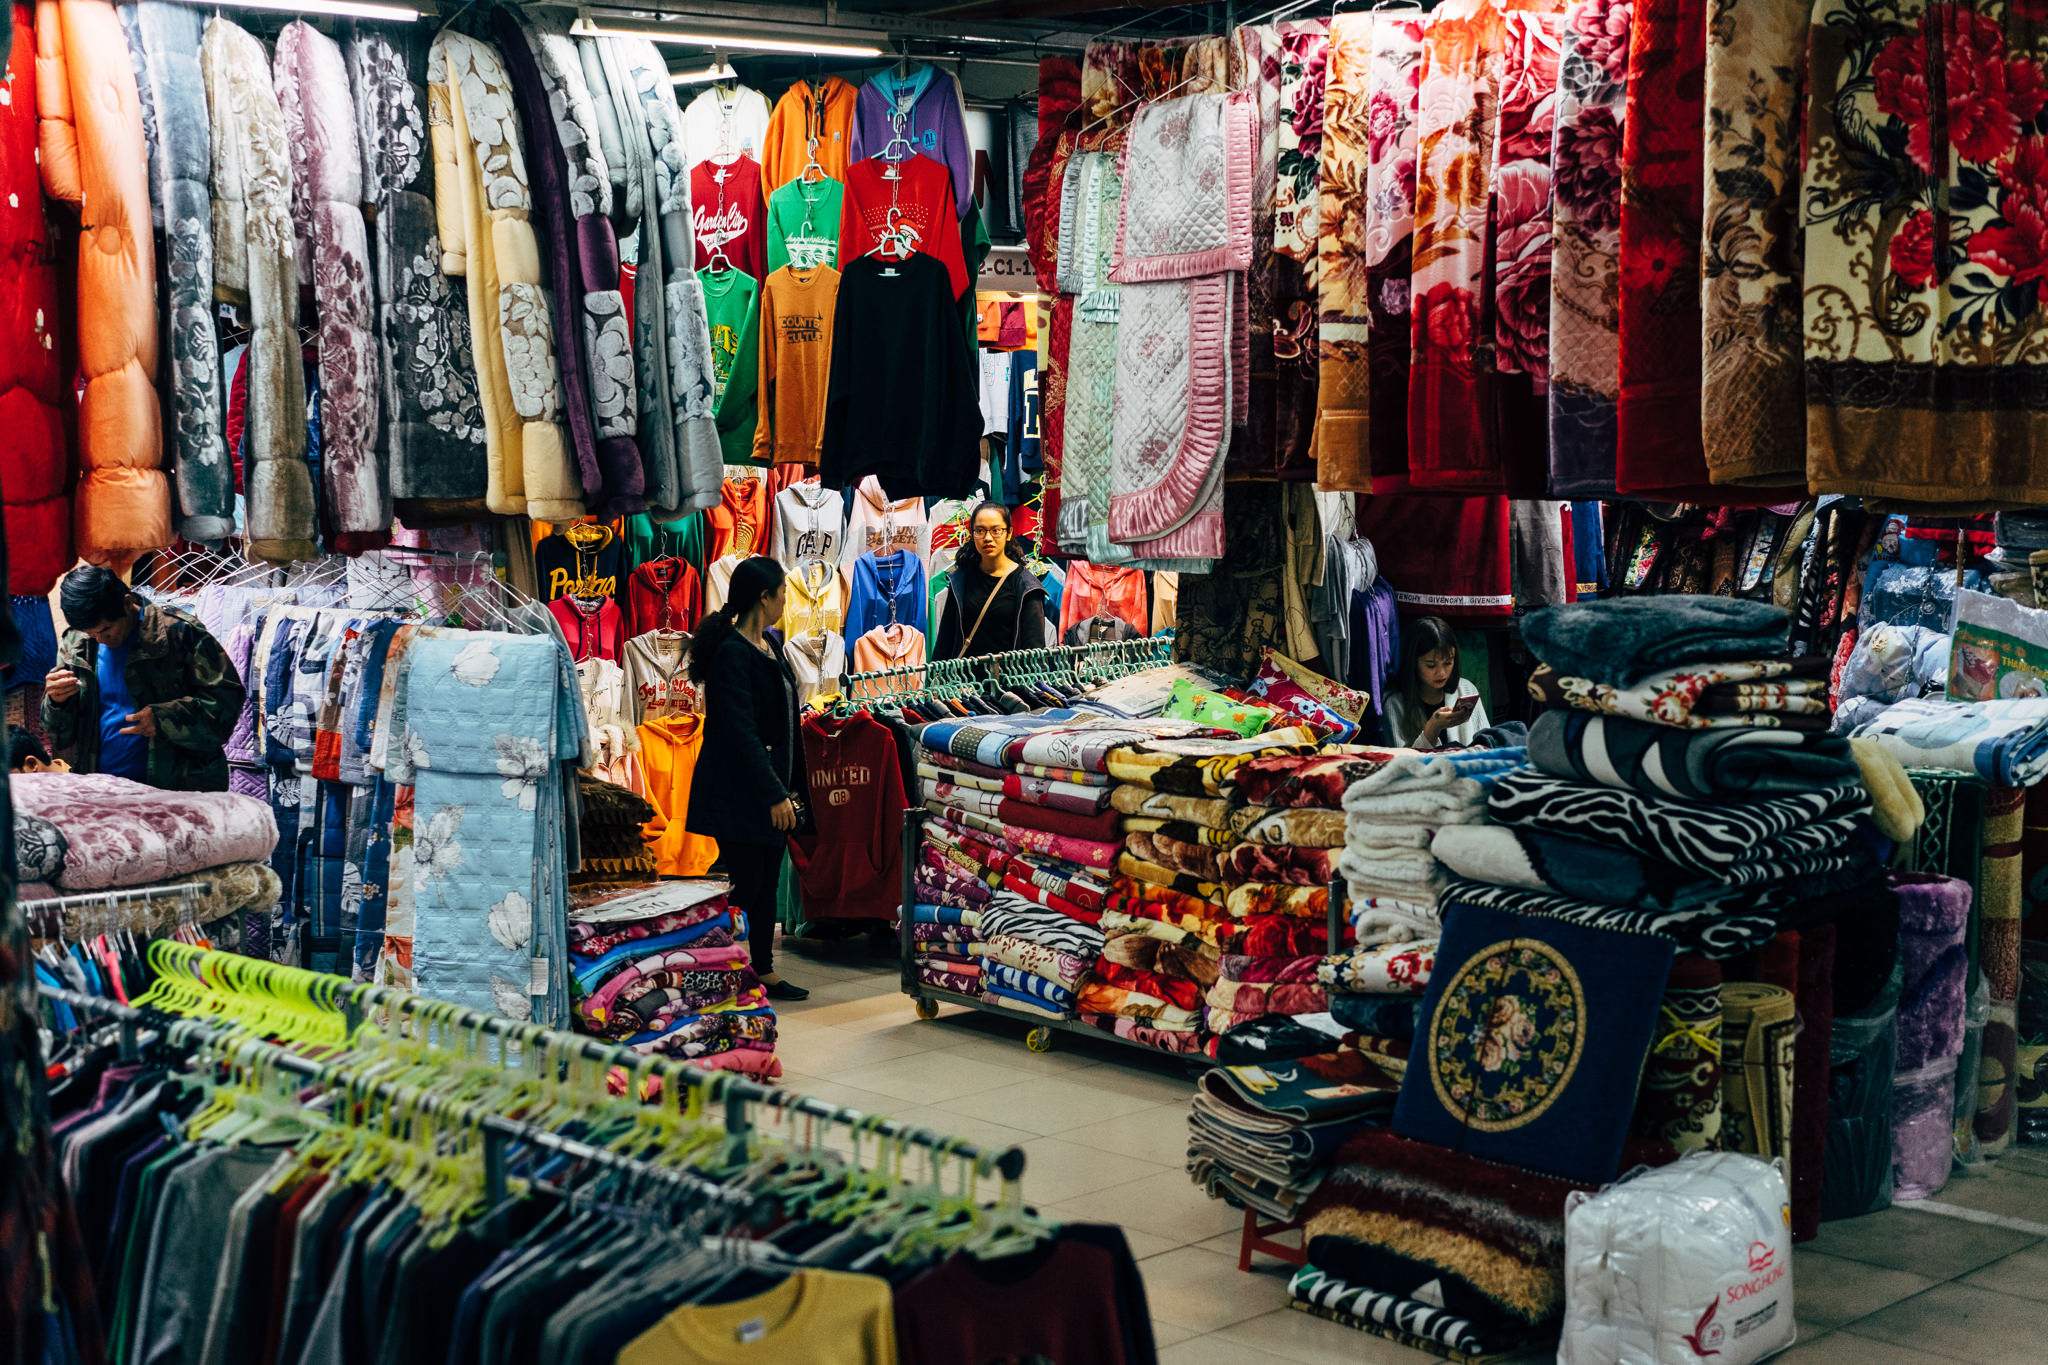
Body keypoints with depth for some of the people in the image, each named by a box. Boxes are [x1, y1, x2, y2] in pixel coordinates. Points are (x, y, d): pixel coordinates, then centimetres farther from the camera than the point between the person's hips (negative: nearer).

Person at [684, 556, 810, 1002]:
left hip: (770, 786, 9)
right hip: (737, 793, -9)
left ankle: (764, 973, 19)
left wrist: (788, 786, 17)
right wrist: (774, 795, -21)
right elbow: (741, 731, -21)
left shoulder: (769, 644, 12)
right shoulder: (732, 652, -17)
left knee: (766, 883, 12)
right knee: (745, 884, -7)